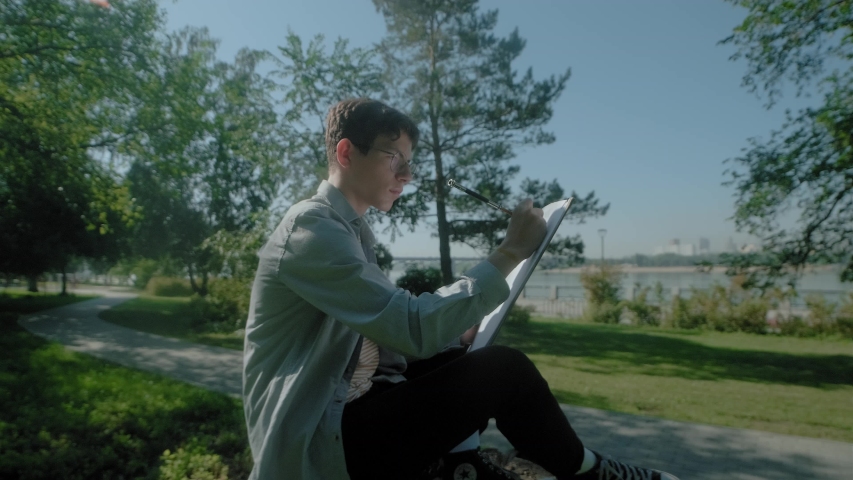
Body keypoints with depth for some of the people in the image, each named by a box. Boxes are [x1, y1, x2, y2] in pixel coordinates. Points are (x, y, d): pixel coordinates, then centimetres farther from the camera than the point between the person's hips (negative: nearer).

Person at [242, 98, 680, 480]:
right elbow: (414, 329, -26)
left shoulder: (350, 228, 10)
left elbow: (394, 330, 11)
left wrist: (459, 330, -3)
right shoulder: (311, 228, -19)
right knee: (502, 369, -15)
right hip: (313, 444, -9)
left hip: (340, 410, 9)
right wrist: (510, 252, -19)